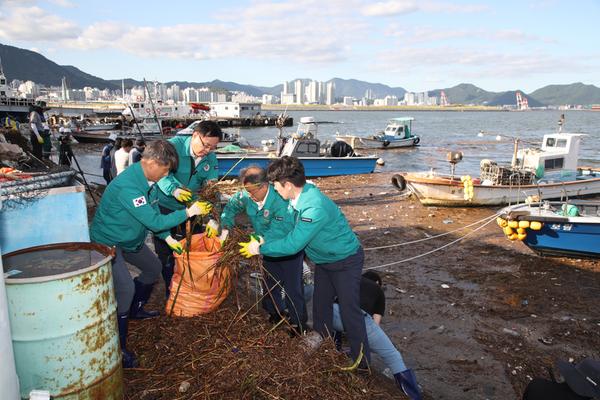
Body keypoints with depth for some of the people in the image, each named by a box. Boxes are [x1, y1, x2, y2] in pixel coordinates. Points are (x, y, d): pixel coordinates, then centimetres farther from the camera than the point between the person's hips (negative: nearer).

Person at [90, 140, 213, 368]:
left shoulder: (150, 180, -6)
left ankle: (135, 310, 43)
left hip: (130, 238, 10)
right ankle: (118, 348, -10)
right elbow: (154, 222, -33)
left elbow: (153, 213, 6)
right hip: (107, 241, -9)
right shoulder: (128, 186, -35)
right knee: (125, 288, -22)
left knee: (153, 268, 21)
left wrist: (169, 239, 2)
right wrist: (189, 212, -27)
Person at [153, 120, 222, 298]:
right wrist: (174, 189, -49)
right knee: (165, 252, 4)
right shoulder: (174, 145, -21)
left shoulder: (210, 158, -7)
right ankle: (170, 291, 22)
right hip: (165, 207, -4)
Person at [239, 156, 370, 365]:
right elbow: (293, 230, 7)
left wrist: (260, 248, -21)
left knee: (350, 311, 2)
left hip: (346, 261, -9)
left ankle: (361, 362, 19)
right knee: (320, 306, 18)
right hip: (324, 259, 9)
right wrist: (265, 240, -2)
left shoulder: (315, 208, -37)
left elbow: (292, 245, -32)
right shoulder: (302, 193, -9)